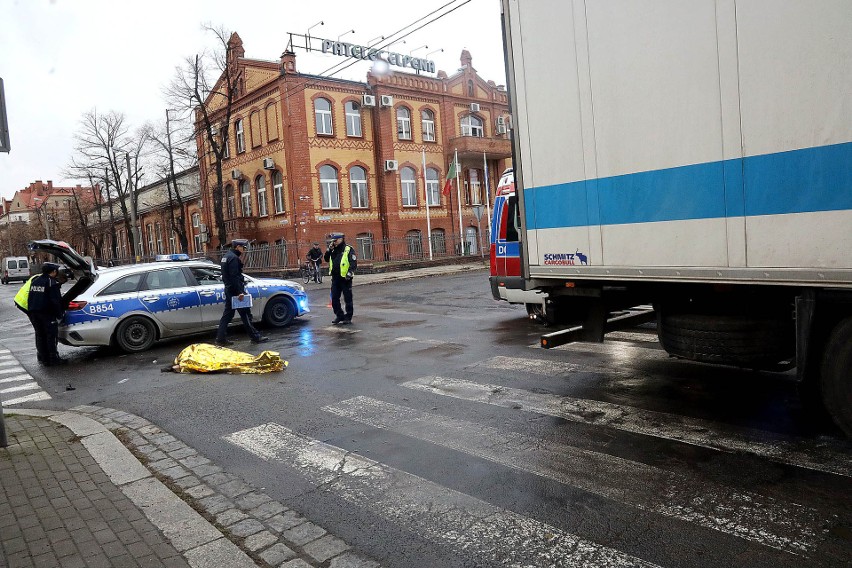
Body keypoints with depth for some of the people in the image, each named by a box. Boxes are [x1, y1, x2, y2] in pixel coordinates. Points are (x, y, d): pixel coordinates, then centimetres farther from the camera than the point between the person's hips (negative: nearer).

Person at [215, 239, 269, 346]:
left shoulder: (227, 256, 16)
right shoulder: (234, 258, -16)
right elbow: (234, 277, -22)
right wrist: (240, 292, -24)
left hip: (229, 289, 10)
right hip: (235, 290, -10)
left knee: (227, 314, 11)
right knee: (245, 314, -3)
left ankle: (221, 339, 11)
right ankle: (255, 337, 3)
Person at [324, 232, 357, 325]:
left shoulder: (349, 250, -7)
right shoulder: (333, 250, 14)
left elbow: (354, 262, -13)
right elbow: (327, 259, 15)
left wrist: (350, 272, -24)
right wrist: (329, 250, 1)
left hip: (345, 278, -7)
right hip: (335, 278, 7)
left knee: (348, 299, 3)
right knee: (334, 299, 9)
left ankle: (348, 317, 11)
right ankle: (339, 315, 21)